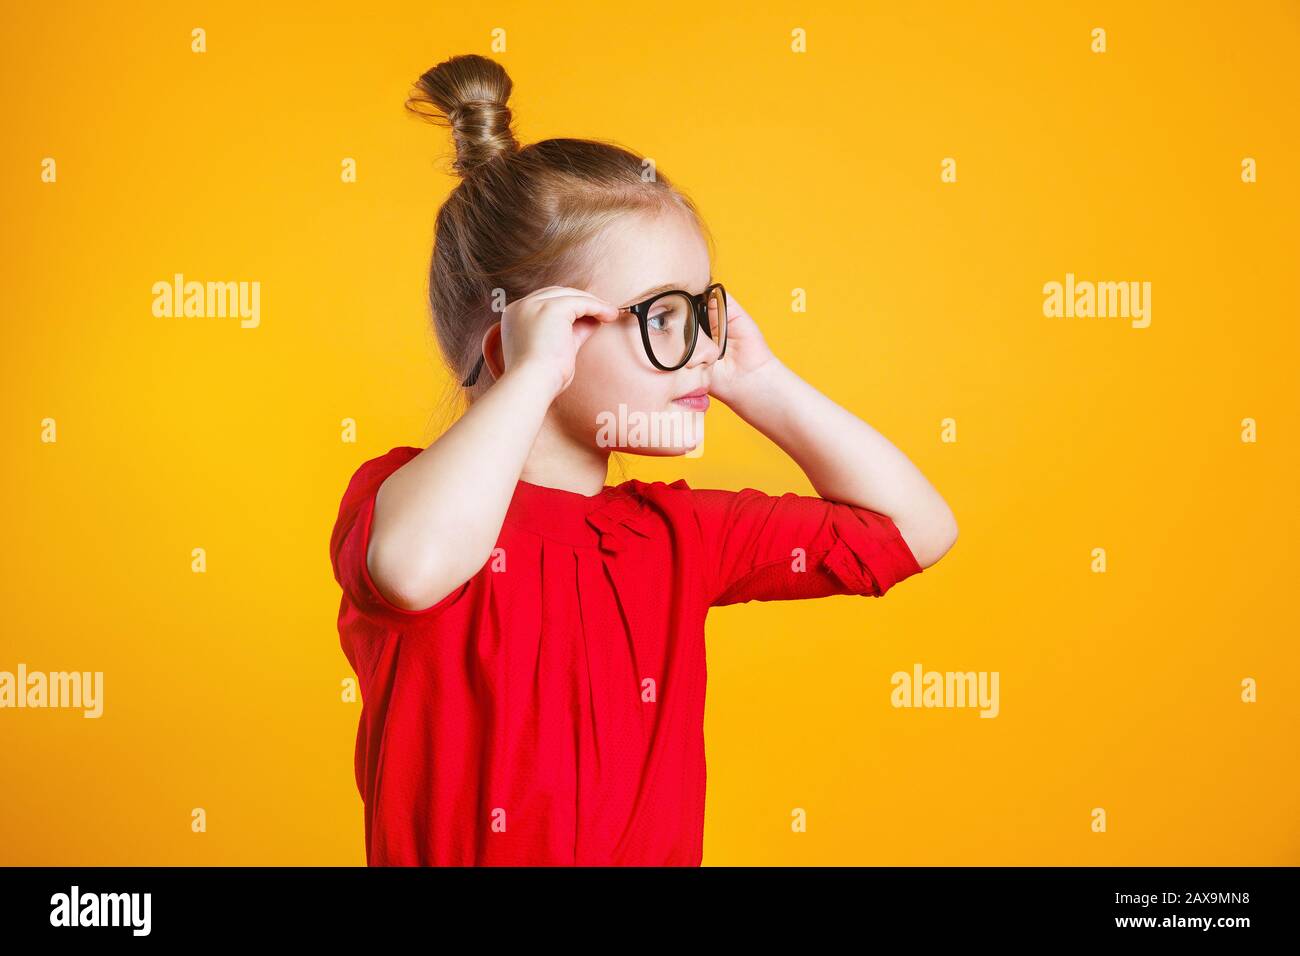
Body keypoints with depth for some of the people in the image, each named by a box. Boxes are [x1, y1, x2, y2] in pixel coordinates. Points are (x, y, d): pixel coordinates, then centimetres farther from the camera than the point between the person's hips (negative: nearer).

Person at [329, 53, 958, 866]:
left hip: (661, 849, 2)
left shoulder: (673, 535, 7)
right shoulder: (401, 495, -9)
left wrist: (764, 385, 4)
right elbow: (415, 564, -34)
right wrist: (534, 377, -23)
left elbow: (916, 530, 9)